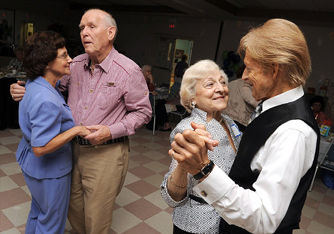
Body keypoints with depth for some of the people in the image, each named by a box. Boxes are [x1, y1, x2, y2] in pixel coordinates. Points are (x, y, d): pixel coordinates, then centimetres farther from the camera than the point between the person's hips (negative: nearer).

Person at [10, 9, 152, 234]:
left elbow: (142, 112, -9)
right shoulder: (76, 64, 3)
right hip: (75, 148, 6)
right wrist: (27, 91, -1)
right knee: (73, 206, 24)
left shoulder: (129, 70, -14)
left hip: (106, 153, -5)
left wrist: (111, 131, -20)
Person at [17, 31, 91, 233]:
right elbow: (40, 148, -34)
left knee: (38, 213, 31)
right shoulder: (46, 102, -34)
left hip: (33, 164, 9)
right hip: (49, 171, -9)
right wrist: (76, 130, -29)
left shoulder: (35, 84, -4)